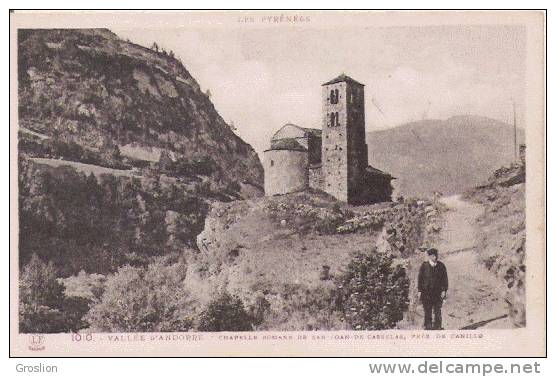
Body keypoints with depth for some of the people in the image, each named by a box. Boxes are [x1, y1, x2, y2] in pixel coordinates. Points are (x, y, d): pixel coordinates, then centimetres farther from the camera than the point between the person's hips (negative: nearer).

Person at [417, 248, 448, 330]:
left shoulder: (441, 266, 5)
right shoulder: (424, 266, 2)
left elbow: (445, 279, 6)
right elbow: (420, 278, 4)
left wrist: (444, 290, -2)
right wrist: (420, 291, -1)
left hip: (438, 292, 0)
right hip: (426, 292, 0)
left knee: (438, 311, -2)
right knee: (427, 311, 2)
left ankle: (437, 327, 4)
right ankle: (428, 327, 10)